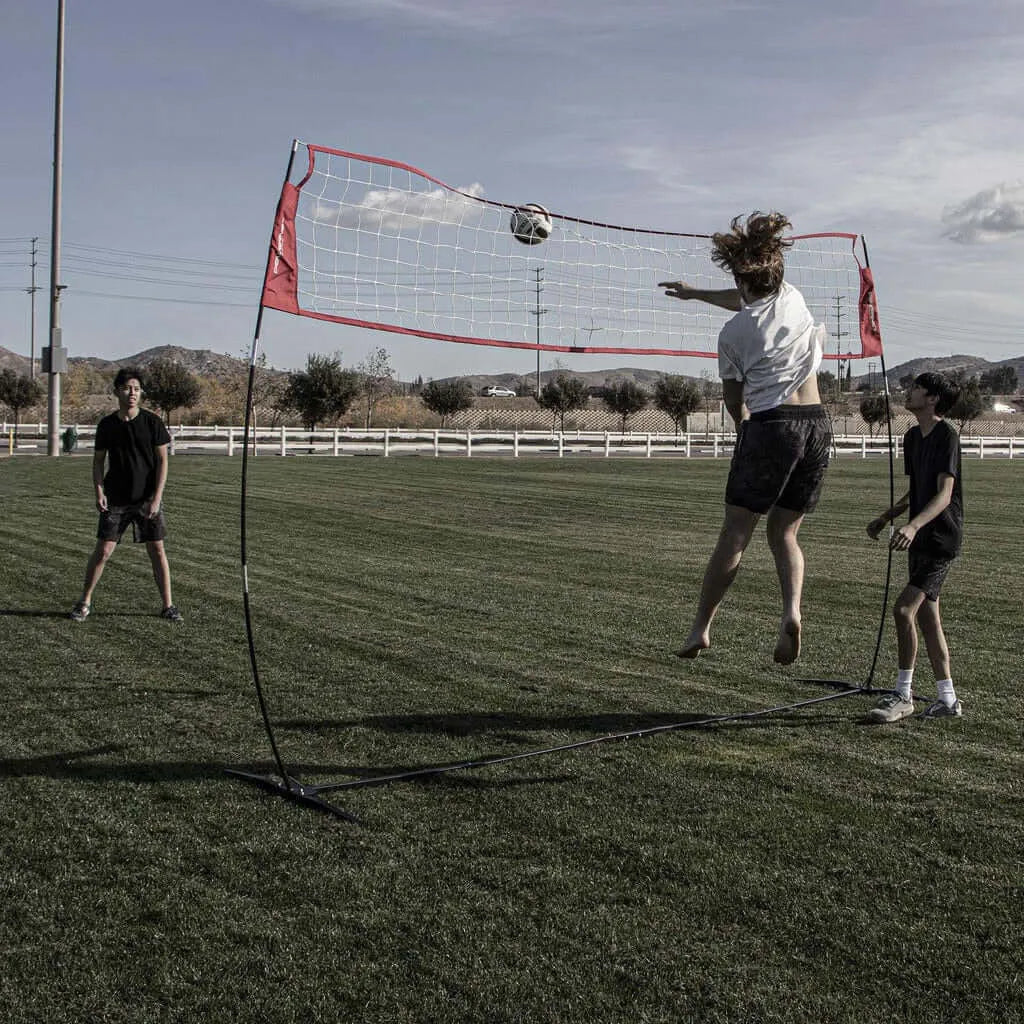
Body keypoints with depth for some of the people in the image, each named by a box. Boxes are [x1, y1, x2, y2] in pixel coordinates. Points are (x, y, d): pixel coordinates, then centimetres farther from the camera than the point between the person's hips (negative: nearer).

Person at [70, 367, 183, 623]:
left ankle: (168, 606, 10)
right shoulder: (107, 425, 1)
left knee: (157, 550, 1)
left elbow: (162, 461, -3)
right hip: (116, 499, 1)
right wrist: (99, 492, -6)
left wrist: (156, 498, -11)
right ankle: (85, 601, 14)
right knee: (103, 550, -1)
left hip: (148, 498, -1)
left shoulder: (152, 422, -4)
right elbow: (98, 461, 9)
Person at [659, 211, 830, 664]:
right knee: (784, 532, 12)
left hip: (771, 424, -5)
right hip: (818, 423, 5)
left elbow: (733, 398, 7)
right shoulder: (794, 297, 11)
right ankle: (791, 612, -9)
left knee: (735, 533, 2)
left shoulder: (732, 333, -3)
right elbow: (748, 302, 32)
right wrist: (694, 293, 43)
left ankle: (700, 628, 7)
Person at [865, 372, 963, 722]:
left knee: (904, 608, -16)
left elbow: (944, 495, -24)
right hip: (921, 539, 9)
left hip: (942, 536, -9)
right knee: (927, 617, 11)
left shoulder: (946, 436, -15)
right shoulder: (912, 437, 12)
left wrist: (913, 525, -37)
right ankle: (948, 699, 19)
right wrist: (885, 517, 12)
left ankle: (903, 694, -5)